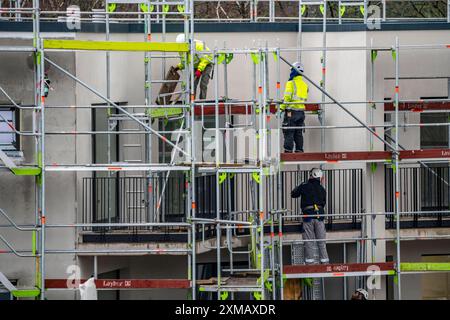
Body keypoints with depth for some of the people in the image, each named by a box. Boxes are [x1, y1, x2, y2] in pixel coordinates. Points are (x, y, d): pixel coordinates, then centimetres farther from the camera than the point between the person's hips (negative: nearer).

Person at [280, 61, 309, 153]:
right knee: (299, 133, 12)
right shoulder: (305, 85, 12)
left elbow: (287, 97, -15)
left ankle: (288, 150, -8)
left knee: (289, 132, -4)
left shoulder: (291, 83, -9)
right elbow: (304, 99, 15)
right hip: (301, 111, 6)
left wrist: (281, 108, -11)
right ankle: (299, 150, 12)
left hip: (291, 111, -6)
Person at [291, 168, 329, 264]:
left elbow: (293, 194, 11)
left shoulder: (304, 186, -1)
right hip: (319, 215, 2)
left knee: (309, 241, 2)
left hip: (308, 214, -2)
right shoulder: (322, 189, 9)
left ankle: (309, 261, -1)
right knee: (321, 241, 7)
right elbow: (323, 202, 16)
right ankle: (324, 261, 6)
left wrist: (298, 188, 28)